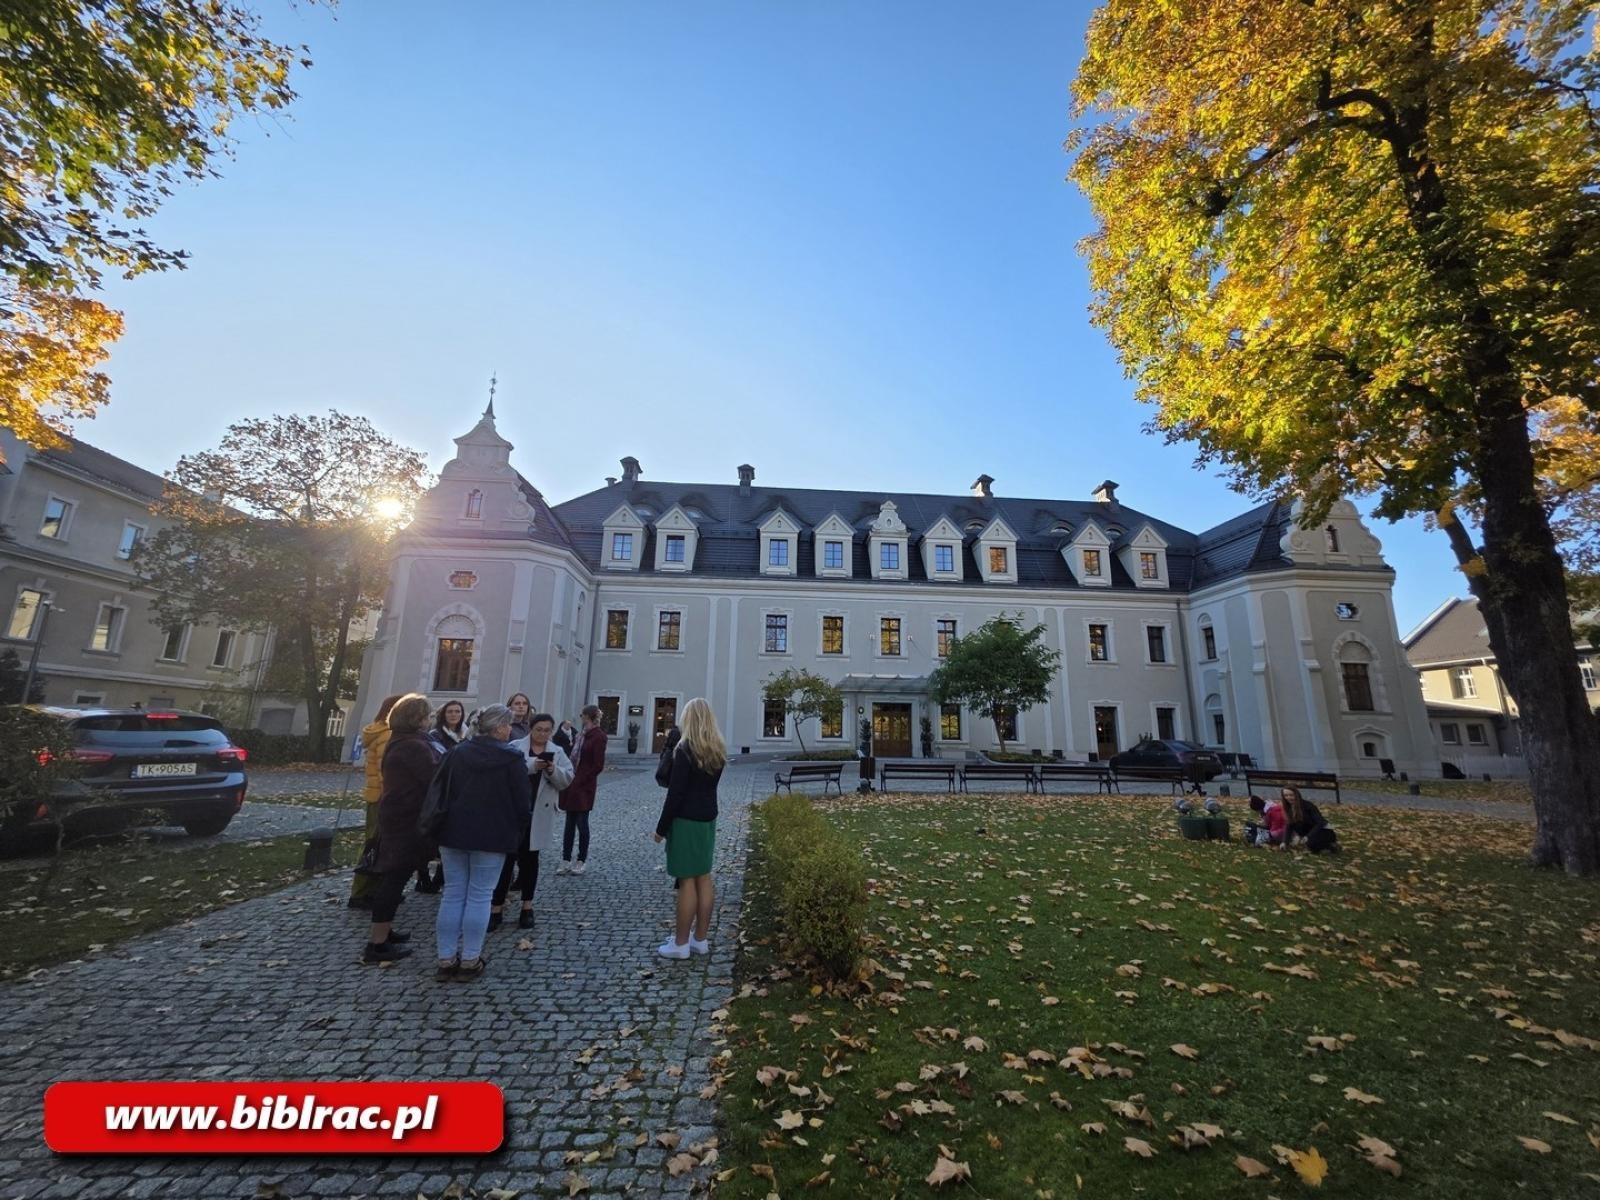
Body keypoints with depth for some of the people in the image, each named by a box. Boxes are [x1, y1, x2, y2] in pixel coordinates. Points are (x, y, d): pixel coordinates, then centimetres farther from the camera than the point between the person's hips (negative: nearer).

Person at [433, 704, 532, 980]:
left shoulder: (457, 753, 5)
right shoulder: (513, 758, -11)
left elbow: (440, 791, 10)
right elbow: (523, 801, -10)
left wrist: (442, 829, 21)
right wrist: (516, 831, 7)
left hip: (454, 833, 5)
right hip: (492, 837, -4)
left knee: (452, 894, 11)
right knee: (479, 897, 4)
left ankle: (446, 960, 16)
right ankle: (469, 960, 10)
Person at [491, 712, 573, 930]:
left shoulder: (557, 752, 4)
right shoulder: (514, 747, -2)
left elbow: (567, 779, -4)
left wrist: (553, 770, -24)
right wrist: (532, 765, -30)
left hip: (538, 815, 2)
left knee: (529, 860, 13)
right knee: (506, 859, 1)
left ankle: (527, 907, 23)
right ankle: (497, 908, 12)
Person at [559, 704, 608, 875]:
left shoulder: (598, 736, -11)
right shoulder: (582, 734, 10)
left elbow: (598, 766, -12)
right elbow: (575, 757, 13)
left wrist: (580, 781, -12)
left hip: (584, 786, -7)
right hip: (573, 784, 7)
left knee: (581, 822, 3)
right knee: (570, 822, 11)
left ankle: (582, 861, 17)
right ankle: (566, 860, 19)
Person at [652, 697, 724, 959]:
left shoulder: (685, 749, -16)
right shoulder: (718, 750, 5)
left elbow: (675, 792, -17)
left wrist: (661, 826, -8)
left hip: (685, 821, -7)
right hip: (708, 819, 7)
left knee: (687, 881, 1)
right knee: (703, 878, 12)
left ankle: (681, 944, 12)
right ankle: (701, 940, 22)